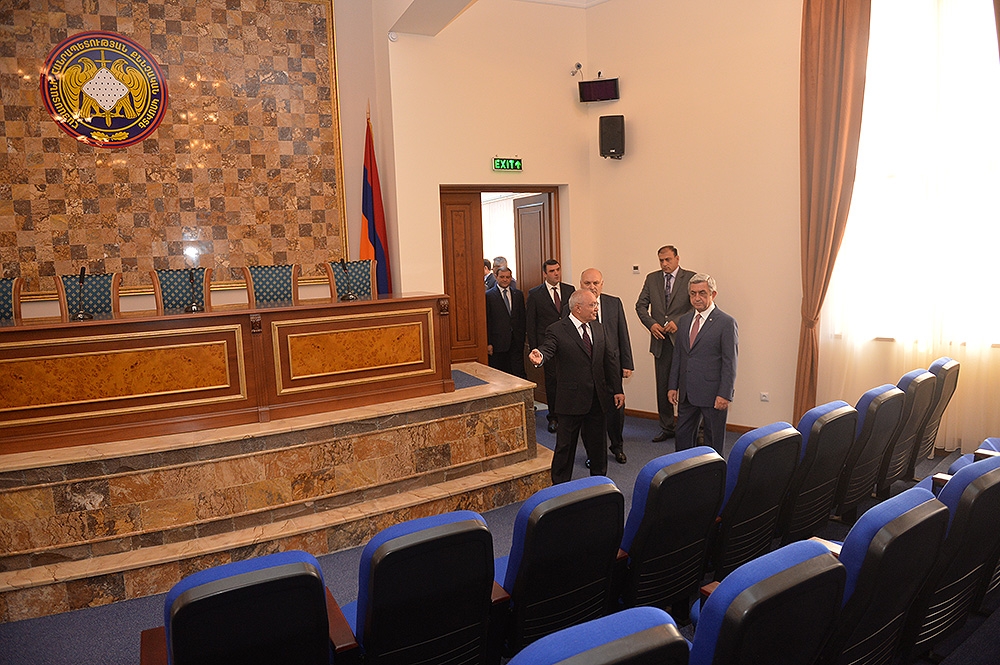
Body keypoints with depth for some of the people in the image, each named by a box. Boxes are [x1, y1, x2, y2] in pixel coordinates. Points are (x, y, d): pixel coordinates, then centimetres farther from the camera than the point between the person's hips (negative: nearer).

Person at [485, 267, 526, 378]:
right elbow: (486, 321, -4)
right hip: (498, 342, -3)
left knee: (519, 372, 1)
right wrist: (488, 343, -8)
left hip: (516, 342, 3)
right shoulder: (489, 295, -2)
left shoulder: (518, 294, 10)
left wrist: (522, 338, 7)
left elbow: (522, 318, 13)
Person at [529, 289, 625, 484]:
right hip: (572, 400, -5)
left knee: (597, 443, 19)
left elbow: (610, 360, 13)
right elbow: (547, 350, -25)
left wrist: (618, 390, 10)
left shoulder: (598, 329, 10)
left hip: (598, 399, 6)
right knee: (565, 445, 6)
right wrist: (540, 357, -51)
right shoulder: (557, 330, -10)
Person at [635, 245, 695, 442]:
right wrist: (651, 324, -8)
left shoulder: (691, 278, -2)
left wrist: (678, 322, -19)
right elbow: (641, 305, 8)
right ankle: (666, 428, 22)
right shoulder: (651, 278, 10)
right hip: (660, 341, 4)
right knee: (662, 387, 10)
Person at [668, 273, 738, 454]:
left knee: (714, 440, 7)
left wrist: (724, 395, -15)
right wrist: (673, 386, 9)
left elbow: (730, 363, -11)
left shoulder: (726, 323, -9)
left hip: (712, 394, -6)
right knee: (682, 436, 13)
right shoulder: (684, 320, 10)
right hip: (687, 393, 6)